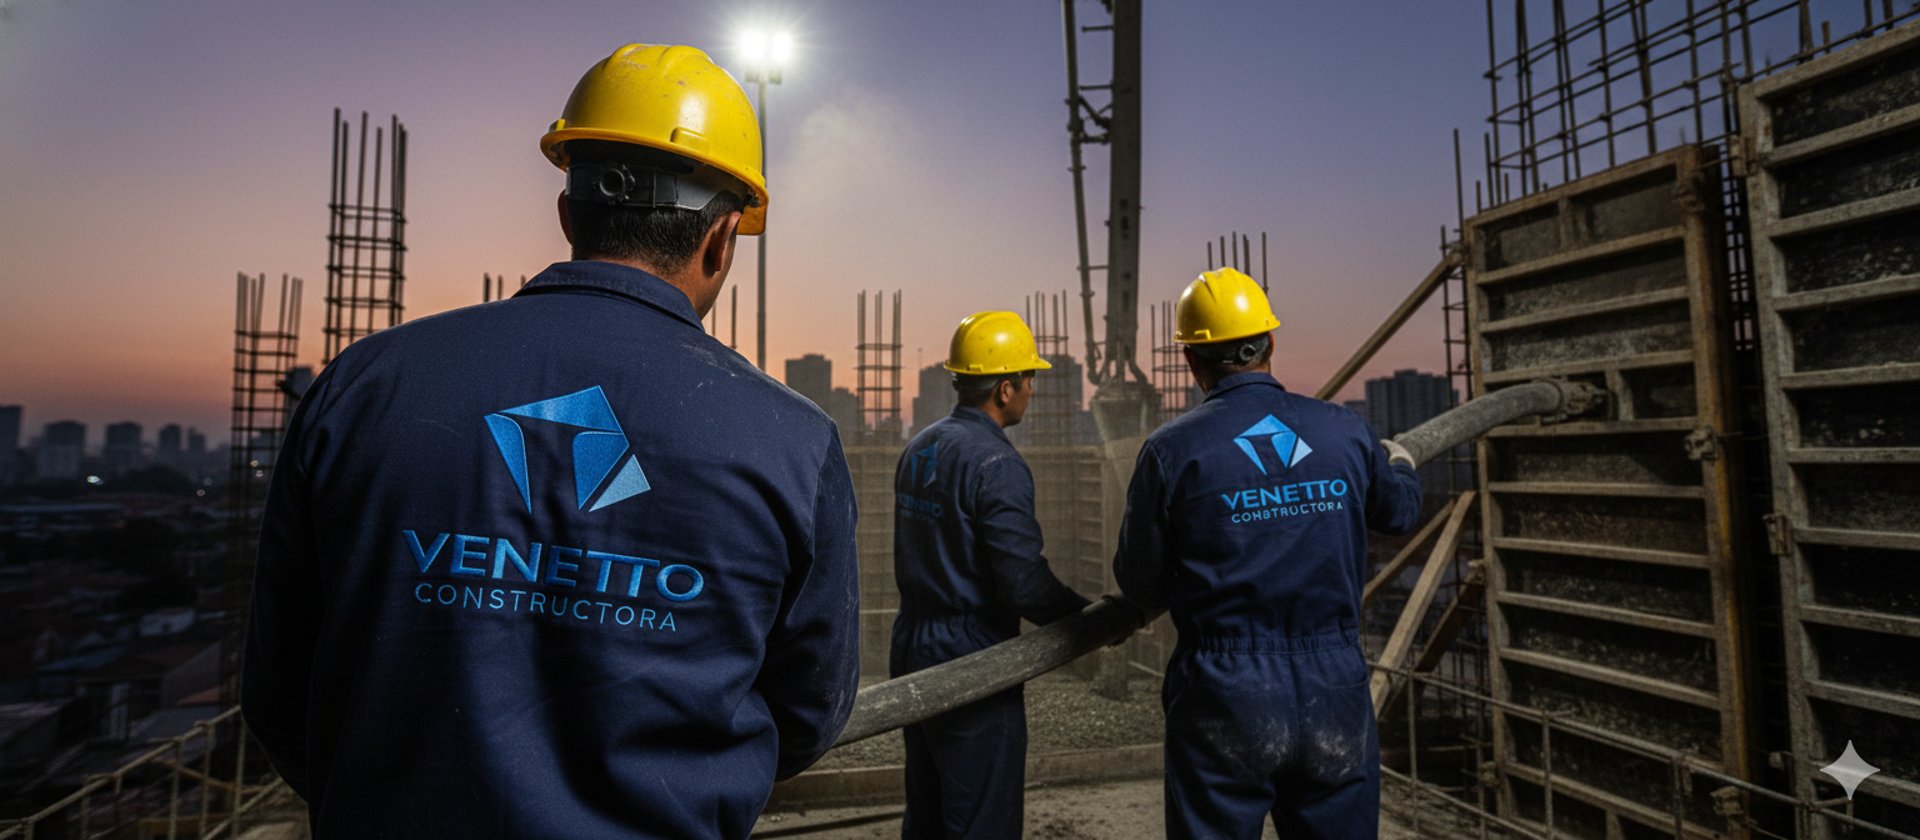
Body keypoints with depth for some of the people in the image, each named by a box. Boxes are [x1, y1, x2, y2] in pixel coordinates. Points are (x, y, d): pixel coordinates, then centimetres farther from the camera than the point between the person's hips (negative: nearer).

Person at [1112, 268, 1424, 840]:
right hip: (1336, 695, 4)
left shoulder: (1172, 450, -13)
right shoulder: (1346, 431, -2)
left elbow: (1139, 587, -5)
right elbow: (1399, 513, 18)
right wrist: (1401, 466, 41)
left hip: (1224, 702, -3)